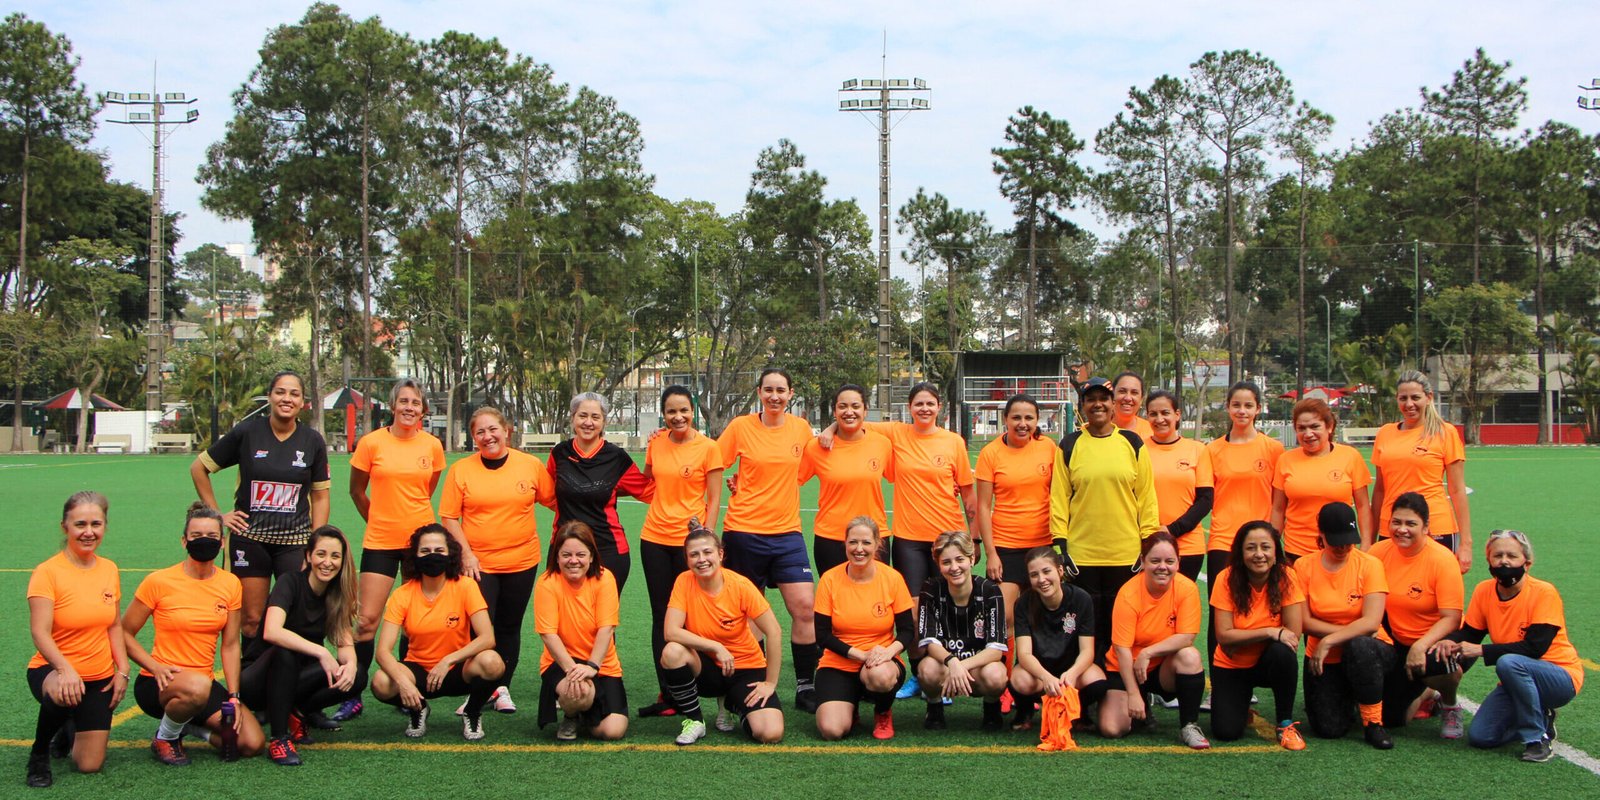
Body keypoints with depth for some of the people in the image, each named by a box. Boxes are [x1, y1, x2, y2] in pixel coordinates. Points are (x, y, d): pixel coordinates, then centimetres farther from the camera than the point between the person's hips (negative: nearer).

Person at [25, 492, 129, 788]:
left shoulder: (109, 569, 3)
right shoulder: (48, 572, -14)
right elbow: (40, 634, -22)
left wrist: (122, 670, 0)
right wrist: (65, 670, -38)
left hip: (99, 678, 5)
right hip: (53, 671, -4)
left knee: (90, 765, -1)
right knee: (63, 694, -41)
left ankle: (70, 729, 35)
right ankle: (39, 753, -9)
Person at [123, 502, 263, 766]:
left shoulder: (231, 584, 2)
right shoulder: (159, 582, -10)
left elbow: (230, 645, 4)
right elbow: (124, 634, -4)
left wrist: (233, 697, -5)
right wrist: (155, 667, -19)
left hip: (203, 683, 4)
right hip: (160, 684, -4)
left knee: (252, 744, -13)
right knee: (198, 686, -40)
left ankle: (188, 725, 12)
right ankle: (165, 738, -7)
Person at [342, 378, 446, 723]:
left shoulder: (432, 446, 2)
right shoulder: (371, 443, -4)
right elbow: (357, 491, 8)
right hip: (380, 541, -2)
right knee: (367, 619, -6)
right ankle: (352, 697, 4)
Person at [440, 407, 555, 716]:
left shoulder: (531, 465, -2)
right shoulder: (461, 470, -3)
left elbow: (553, 500, 9)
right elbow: (448, 517, -1)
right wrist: (465, 553, -9)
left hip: (522, 560, 1)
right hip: (477, 563, -1)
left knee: (509, 627, 10)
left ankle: (502, 689, 23)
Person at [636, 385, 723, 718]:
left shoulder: (708, 447, -6)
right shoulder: (656, 444, 6)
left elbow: (714, 500, -5)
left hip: (689, 539, -4)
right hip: (655, 538, 4)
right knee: (660, 616, 7)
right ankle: (666, 693, 13)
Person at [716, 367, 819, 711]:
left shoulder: (801, 428, 4)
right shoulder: (740, 427, -4)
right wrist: (736, 486, -8)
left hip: (787, 531, 2)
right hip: (744, 531, -2)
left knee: (805, 607, -8)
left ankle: (805, 688, 4)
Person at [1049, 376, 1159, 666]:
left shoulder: (1132, 443, 7)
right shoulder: (1070, 445, 5)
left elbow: (1146, 496, 7)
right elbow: (1059, 498, 3)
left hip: (1126, 553, 1)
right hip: (1081, 553, -1)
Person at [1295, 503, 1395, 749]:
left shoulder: (1369, 565, -10)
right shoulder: (1304, 566, -4)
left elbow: (1371, 622, -19)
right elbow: (1305, 622, -7)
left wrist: (1329, 640, -21)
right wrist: (1351, 632, -14)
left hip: (1367, 654, -2)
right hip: (1323, 658, 2)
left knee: (1359, 645, -38)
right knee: (1328, 729, -14)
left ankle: (1373, 722, -16)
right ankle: (1344, 697, 23)